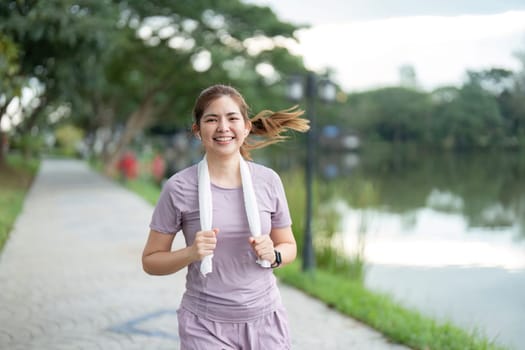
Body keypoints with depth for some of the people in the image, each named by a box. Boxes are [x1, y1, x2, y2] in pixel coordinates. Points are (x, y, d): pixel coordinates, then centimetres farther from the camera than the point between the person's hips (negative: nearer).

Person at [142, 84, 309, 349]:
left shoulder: (268, 181, -2)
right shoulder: (179, 188, -10)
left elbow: (289, 246, 9)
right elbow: (151, 261, -2)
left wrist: (273, 255, -12)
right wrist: (191, 253, -20)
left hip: (264, 319, 3)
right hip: (206, 326, -2)